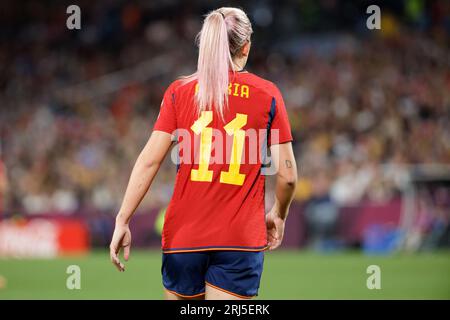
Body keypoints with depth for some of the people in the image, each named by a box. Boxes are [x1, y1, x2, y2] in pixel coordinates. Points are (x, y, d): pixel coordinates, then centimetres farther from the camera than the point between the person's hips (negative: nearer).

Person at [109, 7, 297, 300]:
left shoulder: (179, 91, 3)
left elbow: (149, 161, -4)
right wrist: (278, 216, 19)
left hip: (183, 233, 2)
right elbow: (287, 175, 0)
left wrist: (122, 221, -1)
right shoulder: (268, 94, 1)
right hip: (242, 238, -2)